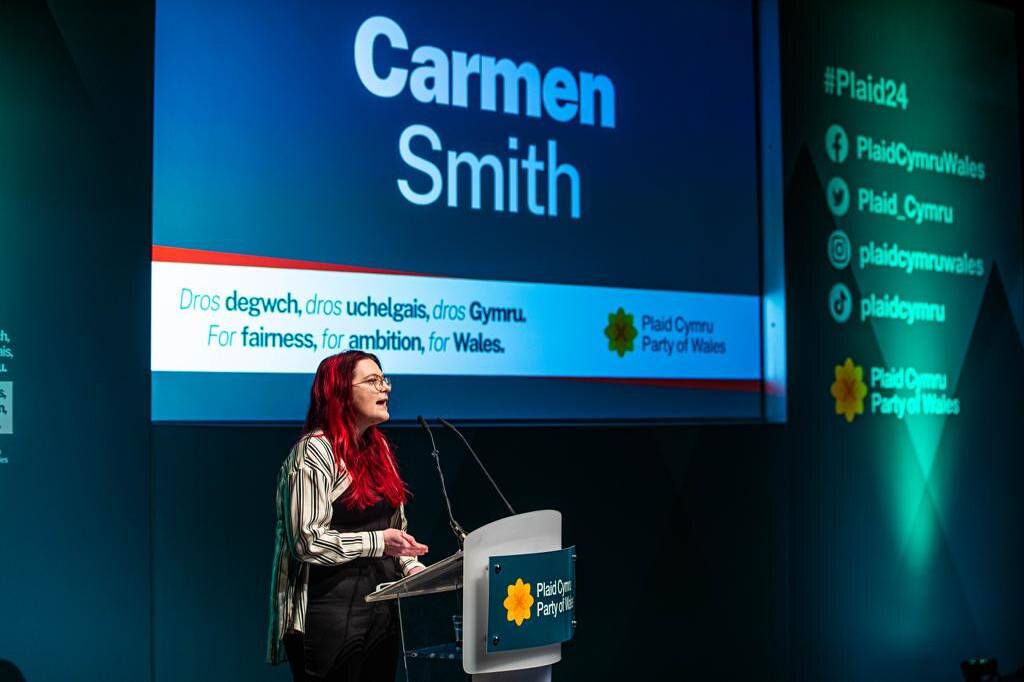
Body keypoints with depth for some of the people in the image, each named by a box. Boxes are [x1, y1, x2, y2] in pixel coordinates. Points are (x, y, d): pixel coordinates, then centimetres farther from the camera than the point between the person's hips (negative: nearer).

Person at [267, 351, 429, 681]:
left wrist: (411, 566, 6)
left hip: (383, 603, 8)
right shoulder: (314, 452, -12)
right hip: (333, 609, -8)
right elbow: (308, 540, -18)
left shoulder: (378, 447, 14)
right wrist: (377, 542, -20)